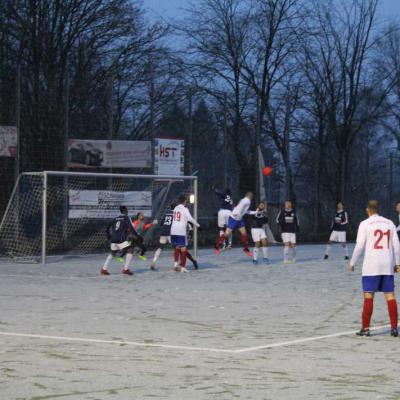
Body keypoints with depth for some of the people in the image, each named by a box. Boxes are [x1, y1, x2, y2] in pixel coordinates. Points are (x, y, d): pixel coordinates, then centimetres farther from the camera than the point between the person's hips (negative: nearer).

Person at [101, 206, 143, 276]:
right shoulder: (126, 218, 0)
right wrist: (138, 236, -5)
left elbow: (108, 227, 22)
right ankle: (126, 269, -14)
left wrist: (108, 236, 39)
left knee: (113, 253, 23)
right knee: (130, 251, -3)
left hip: (113, 239, 7)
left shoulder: (116, 219, 18)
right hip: (121, 239, -7)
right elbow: (131, 228, -10)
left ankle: (104, 269, 19)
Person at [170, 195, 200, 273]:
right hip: (181, 231, -5)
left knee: (177, 247, 19)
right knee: (183, 248, 1)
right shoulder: (185, 209, -5)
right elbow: (190, 219, -13)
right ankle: (183, 267, -1)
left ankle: (176, 262, 1)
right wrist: (197, 225, 0)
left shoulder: (175, 208, 13)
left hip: (173, 231, 5)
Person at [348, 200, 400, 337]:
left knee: (368, 296, 1)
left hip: (371, 266, -3)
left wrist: (352, 263, 2)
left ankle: (365, 328, 0)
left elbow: (359, 246, -8)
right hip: (387, 265, 3)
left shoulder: (365, 224, -3)